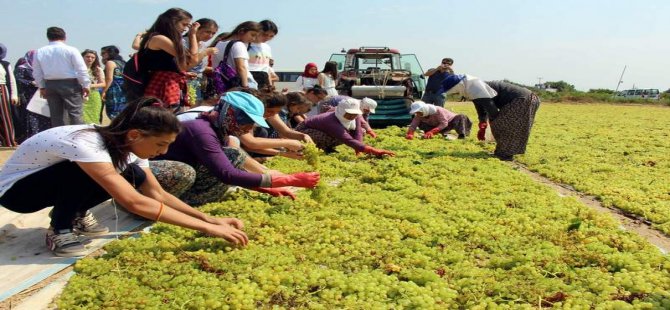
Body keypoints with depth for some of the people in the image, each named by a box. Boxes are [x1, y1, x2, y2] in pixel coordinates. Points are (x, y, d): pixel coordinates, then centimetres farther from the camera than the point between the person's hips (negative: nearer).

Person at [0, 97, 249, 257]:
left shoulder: (126, 145, -14)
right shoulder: (87, 144, -38)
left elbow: (158, 194, -12)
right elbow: (136, 203, -46)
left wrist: (210, 219, -24)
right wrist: (207, 228, -46)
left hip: (55, 180, 7)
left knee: (133, 176, -14)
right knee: (85, 171, -34)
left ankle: (77, 215, 7)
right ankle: (60, 231, -11)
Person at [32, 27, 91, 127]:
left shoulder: (40, 52, 7)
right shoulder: (71, 50, -6)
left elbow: (37, 72, 10)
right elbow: (81, 70, -8)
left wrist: (41, 87, 19)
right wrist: (86, 85, -1)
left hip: (50, 84, 4)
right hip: (70, 84, -4)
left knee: (56, 115, 9)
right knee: (75, 113, -3)